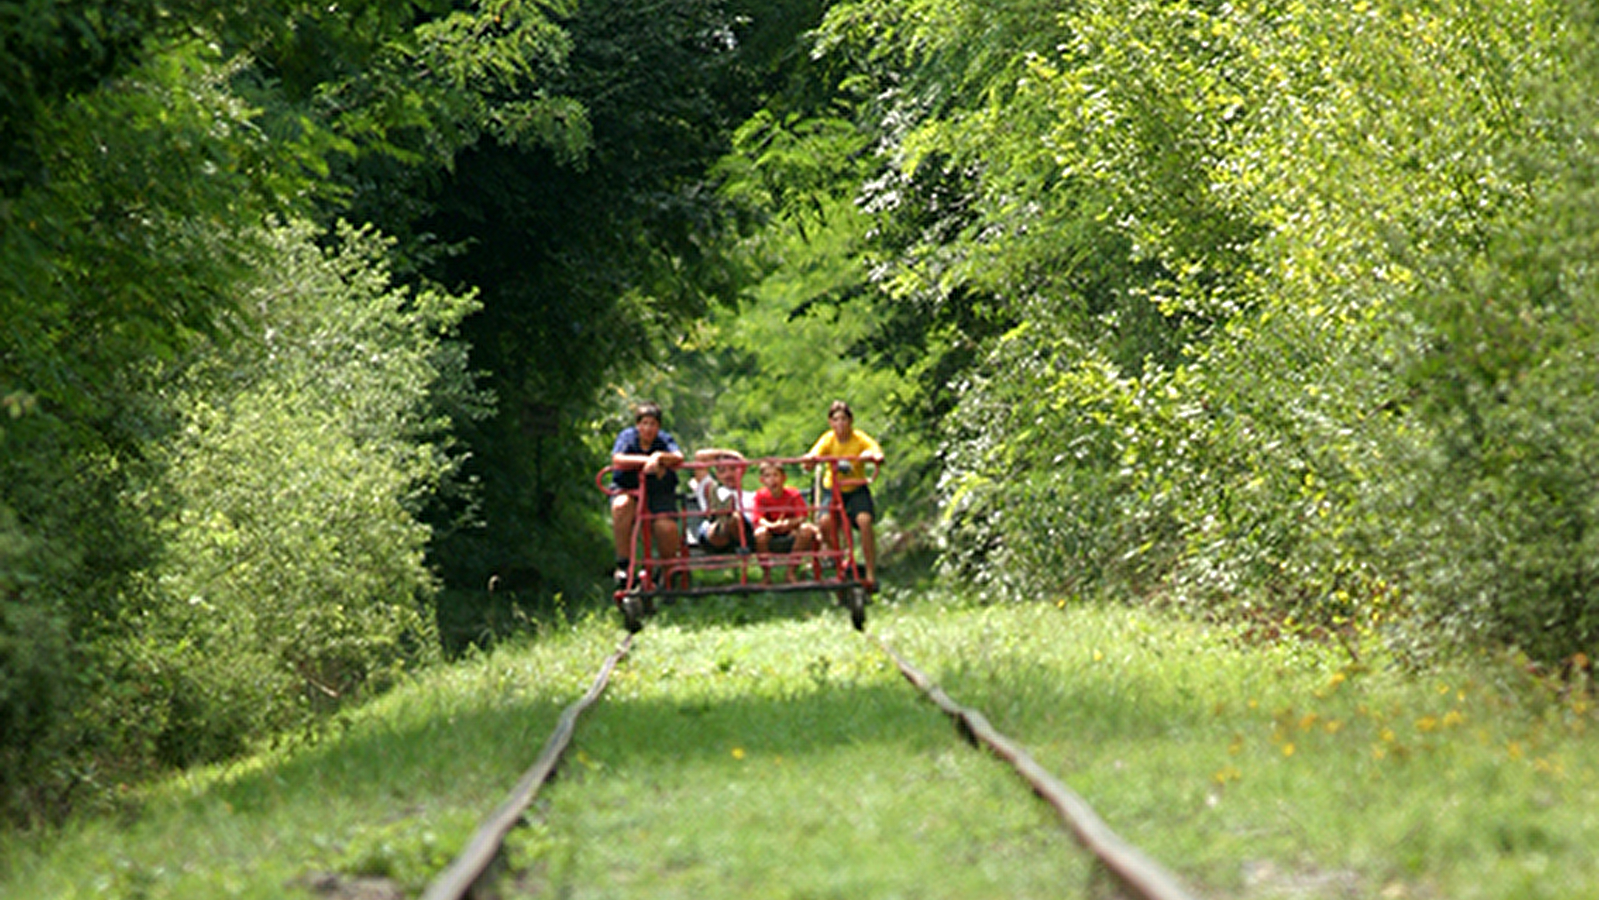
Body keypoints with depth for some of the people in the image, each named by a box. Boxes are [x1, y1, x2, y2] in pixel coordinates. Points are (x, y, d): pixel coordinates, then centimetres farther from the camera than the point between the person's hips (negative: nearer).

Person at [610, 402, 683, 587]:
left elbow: (678, 458, -17)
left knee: (667, 527, -25)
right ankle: (623, 563, -25)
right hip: (628, 490, 0)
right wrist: (646, 460, -27)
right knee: (621, 506, -35)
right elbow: (617, 460, -19)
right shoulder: (627, 436, 0)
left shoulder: (664, 440, 2)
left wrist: (658, 456, -35)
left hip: (659, 492, 1)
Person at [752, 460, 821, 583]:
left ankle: (792, 572, -15)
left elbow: (802, 517, -15)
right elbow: (759, 519, -19)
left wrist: (789, 523, -37)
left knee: (806, 529, -29)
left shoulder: (793, 495, -9)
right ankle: (766, 574, -15)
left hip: (790, 534, 1)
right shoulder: (761, 496, -10)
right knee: (760, 533, -35)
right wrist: (772, 525, -41)